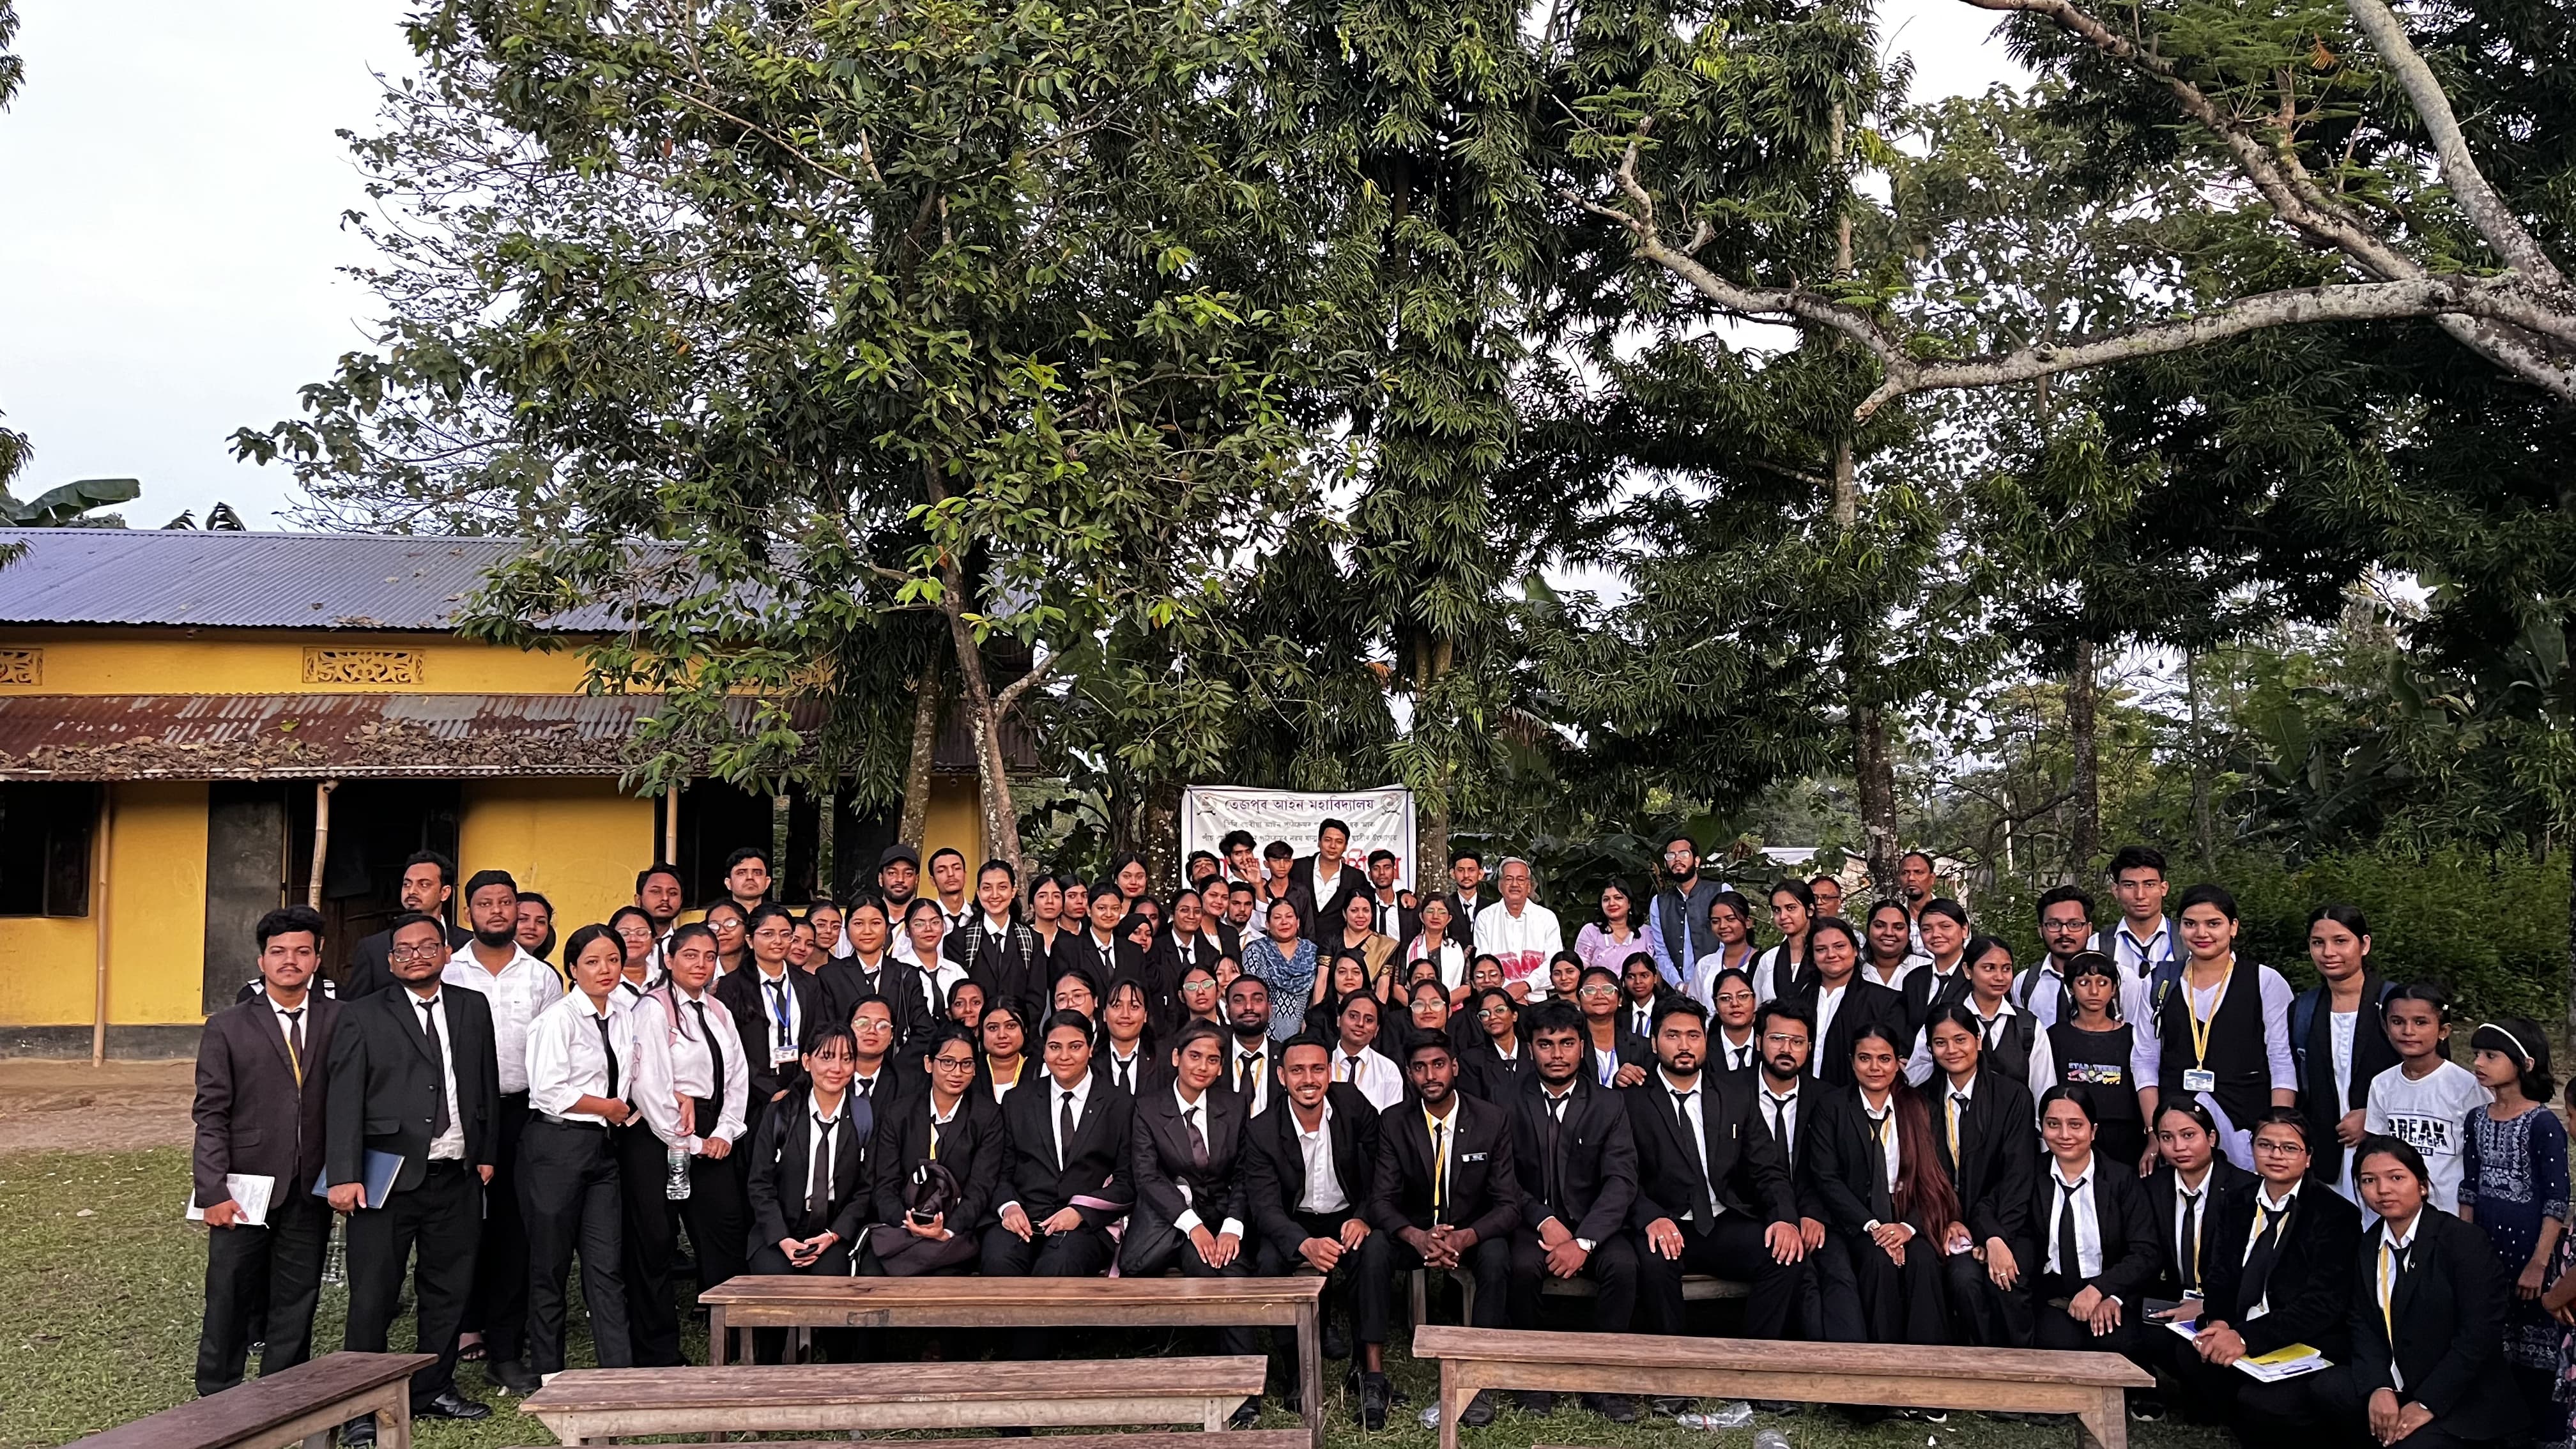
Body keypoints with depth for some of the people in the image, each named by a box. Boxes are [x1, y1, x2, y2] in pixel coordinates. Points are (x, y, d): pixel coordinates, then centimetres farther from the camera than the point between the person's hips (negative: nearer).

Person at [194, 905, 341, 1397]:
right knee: (229, 1302, 6)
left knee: (296, 1305, 8)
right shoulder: (227, 1028, 2)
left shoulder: (340, 1020, 4)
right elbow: (211, 1115, -1)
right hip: (244, 1190, -1)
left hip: (310, 1191, 1)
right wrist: (213, 1192, -8)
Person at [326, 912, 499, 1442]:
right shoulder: (363, 1016, -1)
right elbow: (343, 1101, -6)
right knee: (373, 1296, 1)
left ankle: (432, 1390, 26)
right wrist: (344, 1175, -13)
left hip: (458, 1178, 4)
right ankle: (361, 1409, 12)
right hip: (389, 1177, -4)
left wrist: (487, 1154, 9)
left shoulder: (473, 1008, 10)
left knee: (449, 1289, 12)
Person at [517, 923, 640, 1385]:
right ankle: (546, 1370, 19)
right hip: (557, 1144, -6)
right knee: (550, 1264, 5)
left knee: (607, 1265, 3)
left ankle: (620, 1370, 4)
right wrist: (610, 1108, -7)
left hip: (605, 1147, 6)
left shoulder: (624, 1018, 11)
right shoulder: (558, 1019, -10)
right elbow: (550, 1092, -18)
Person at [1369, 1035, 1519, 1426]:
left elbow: (1509, 1204, -11)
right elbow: (1381, 1201, -10)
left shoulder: (1493, 1121, -9)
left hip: (1474, 1234, -1)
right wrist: (1417, 1236, -32)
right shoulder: (1393, 1122, -7)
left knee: (1496, 1258, -34)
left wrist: (1465, 1237, -31)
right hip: (1414, 1232, 1)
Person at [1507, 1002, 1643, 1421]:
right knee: (1522, 1265, -32)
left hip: (1593, 1227, 1)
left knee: (1623, 1264, -30)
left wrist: (1583, 1241, -20)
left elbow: (1621, 1182, -6)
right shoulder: (1511, 1107, 7)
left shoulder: (1609, 1107, 5)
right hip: (1532, 1225, 0)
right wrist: (1544, 1221, -18)